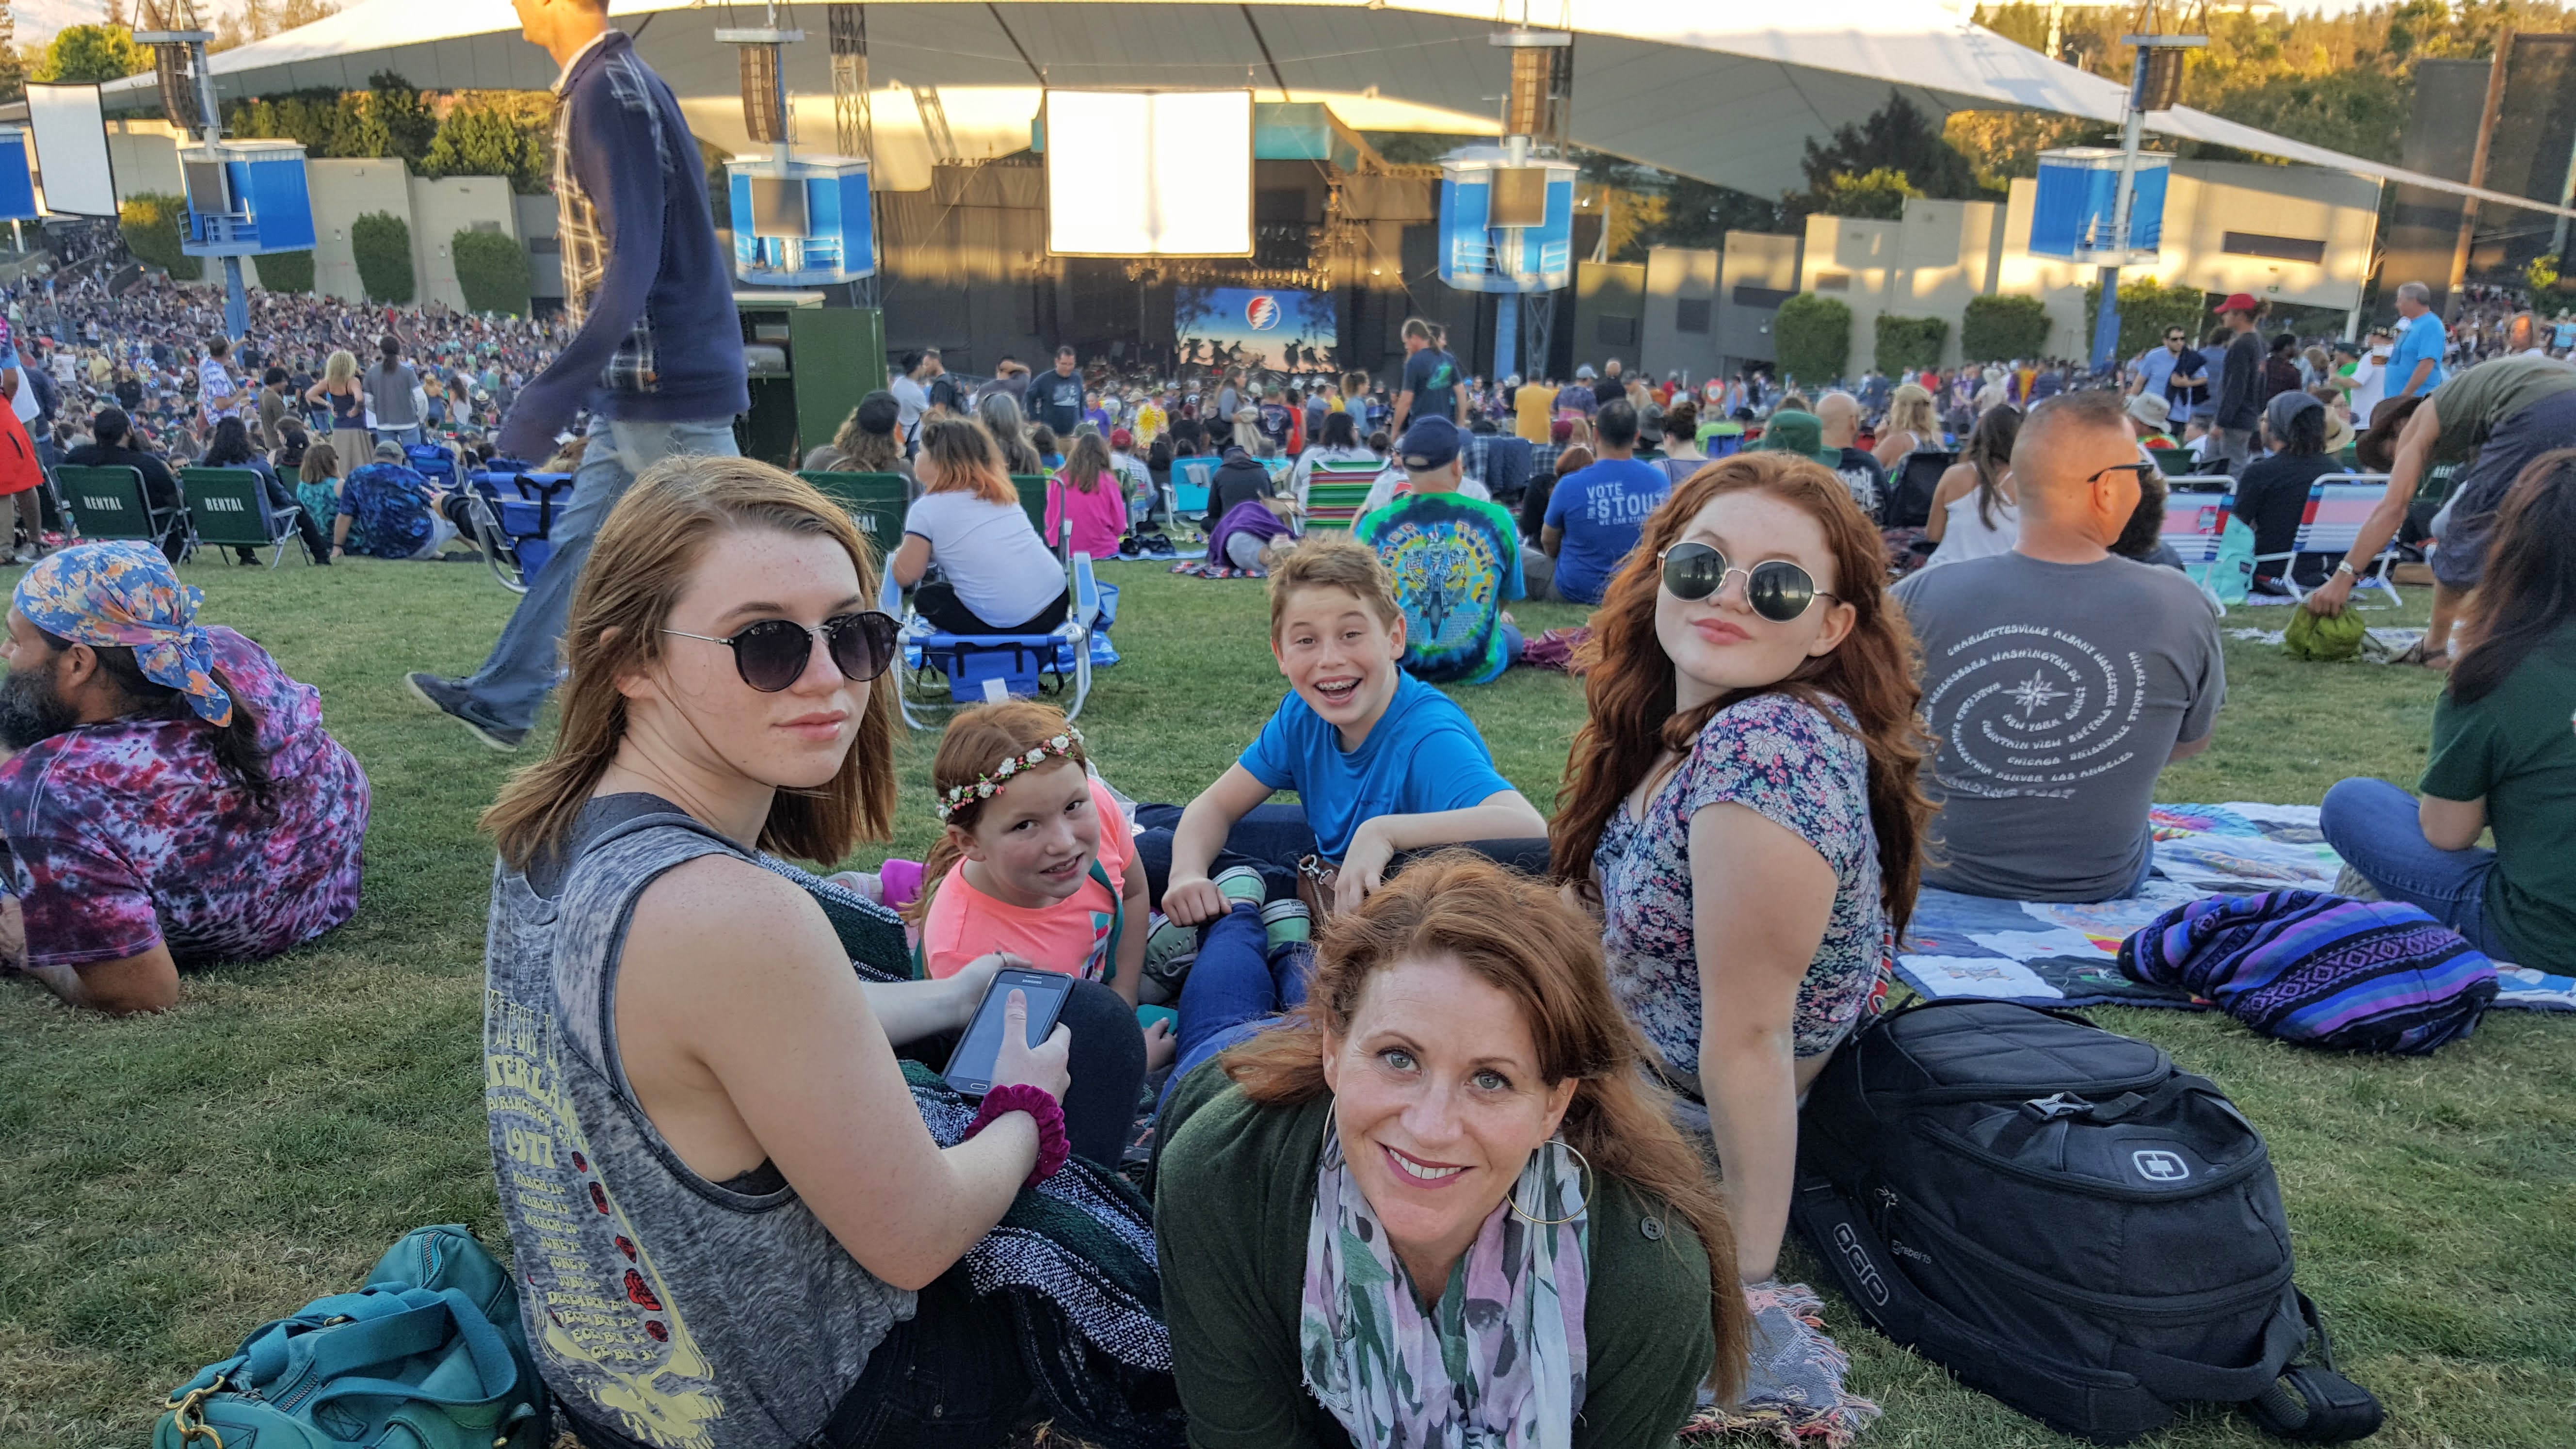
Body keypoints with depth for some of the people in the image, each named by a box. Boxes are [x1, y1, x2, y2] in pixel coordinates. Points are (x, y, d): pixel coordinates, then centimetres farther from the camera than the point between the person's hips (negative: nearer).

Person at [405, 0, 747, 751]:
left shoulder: (607, 91, -16)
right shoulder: (613, 83, 14)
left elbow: (634, 261, -24)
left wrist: (559, 389, -26)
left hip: (664, 382, -10)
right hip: (640, 382, 10)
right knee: (579, 542, 17)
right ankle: (502, 701, 29)